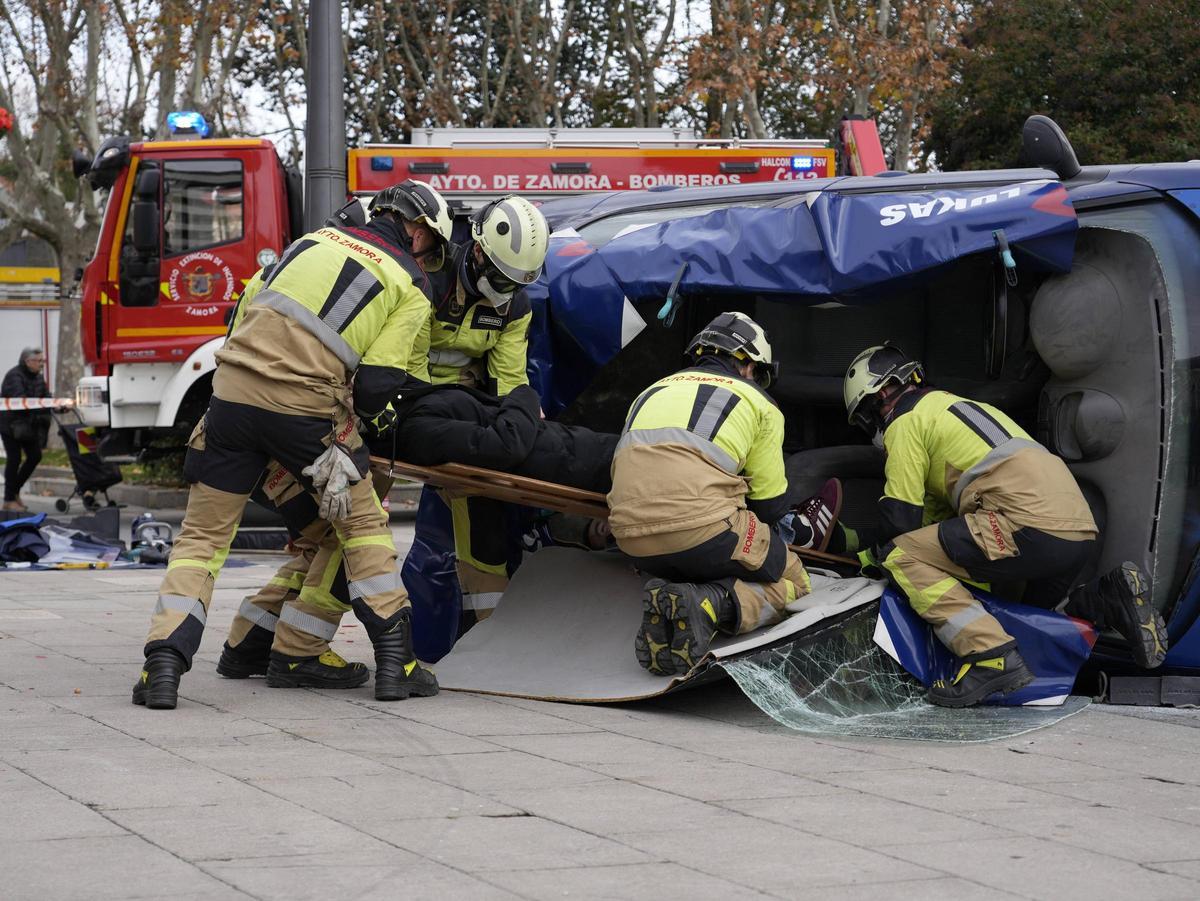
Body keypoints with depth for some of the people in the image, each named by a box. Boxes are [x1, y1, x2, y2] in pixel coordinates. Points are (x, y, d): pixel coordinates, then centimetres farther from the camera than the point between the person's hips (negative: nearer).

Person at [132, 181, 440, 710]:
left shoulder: (318, 239, 20)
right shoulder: (411, 290, 6)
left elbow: (247, 304, 22)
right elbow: (377, 384, -3)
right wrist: (362, 412, 18)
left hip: (233, 389, 3)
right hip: (305, 409, -3)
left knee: (203, 534, 10)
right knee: (362, 524, 17)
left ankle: (164, 665, -5)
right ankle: (395, 661, 15)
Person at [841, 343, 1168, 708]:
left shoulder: (906, 421, 6)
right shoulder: (955, 406, 34)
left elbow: (902, 519, 1)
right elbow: (935, 517, 33)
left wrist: (869, 552, 21)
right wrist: (853, 538, 35)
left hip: (1030, 523, -9)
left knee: (903, 557, -10)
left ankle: (991, 655, -23)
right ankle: (1107, 601, 6)